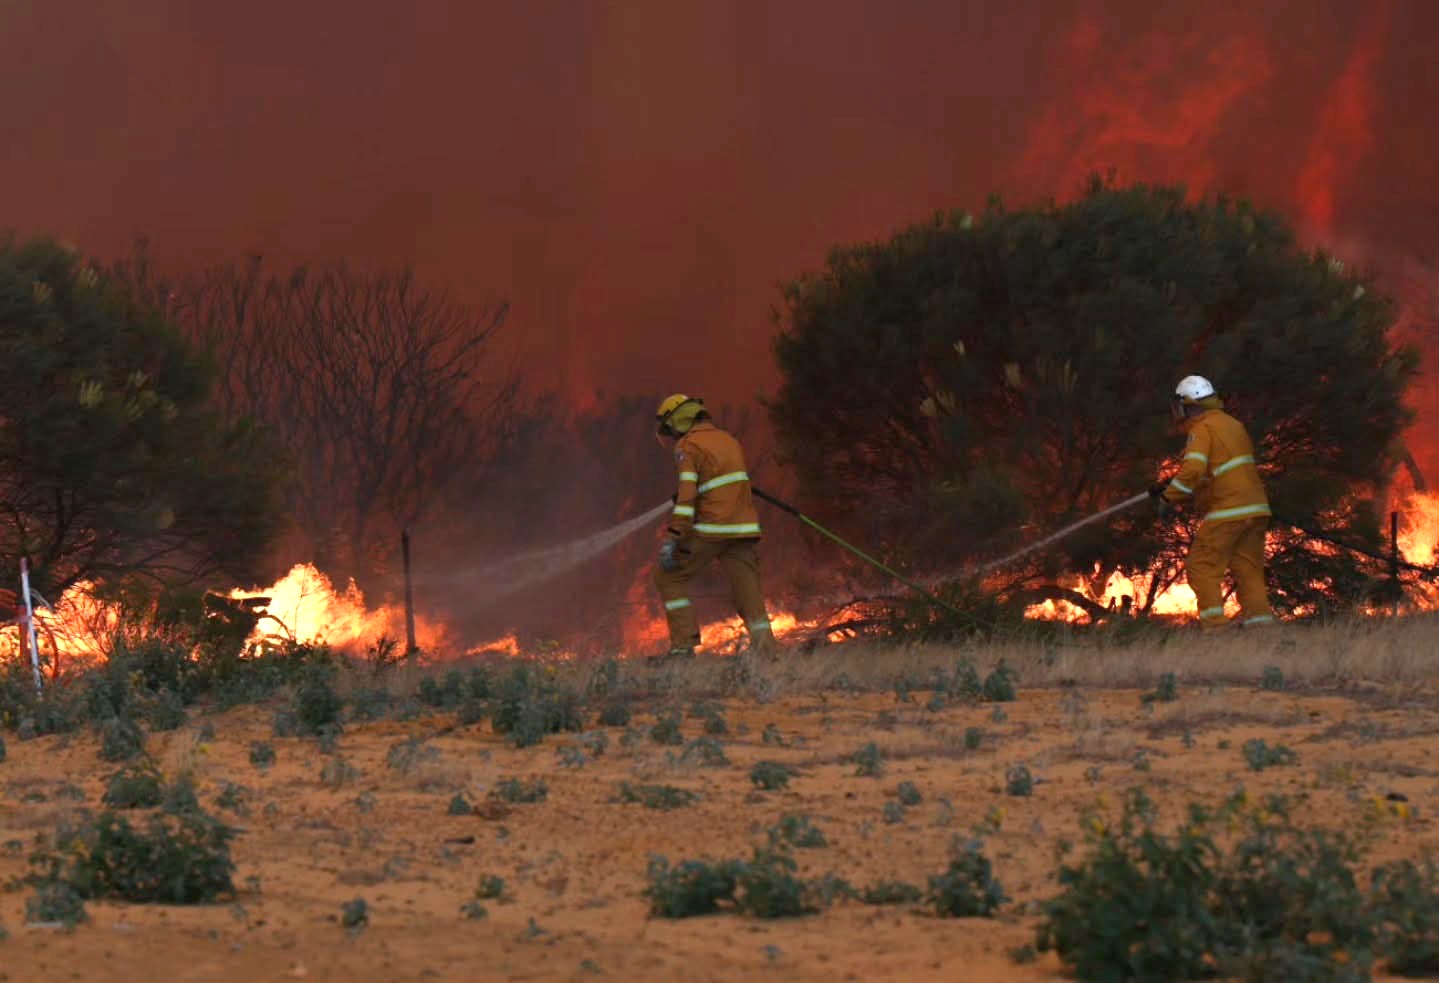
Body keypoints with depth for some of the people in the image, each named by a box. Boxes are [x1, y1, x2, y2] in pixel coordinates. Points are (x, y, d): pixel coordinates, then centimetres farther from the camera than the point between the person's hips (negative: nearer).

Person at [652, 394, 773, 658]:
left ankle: (683, 645, 1)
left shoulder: (688, 446, -5)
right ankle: (765, 648, -8)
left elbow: (686, 495, -16)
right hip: (744, 530, 6)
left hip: (710, 530, -6)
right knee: (748, 594, 5)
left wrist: (671, 538, -19)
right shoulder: (729, 440, 18)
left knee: (669, 578, 8)